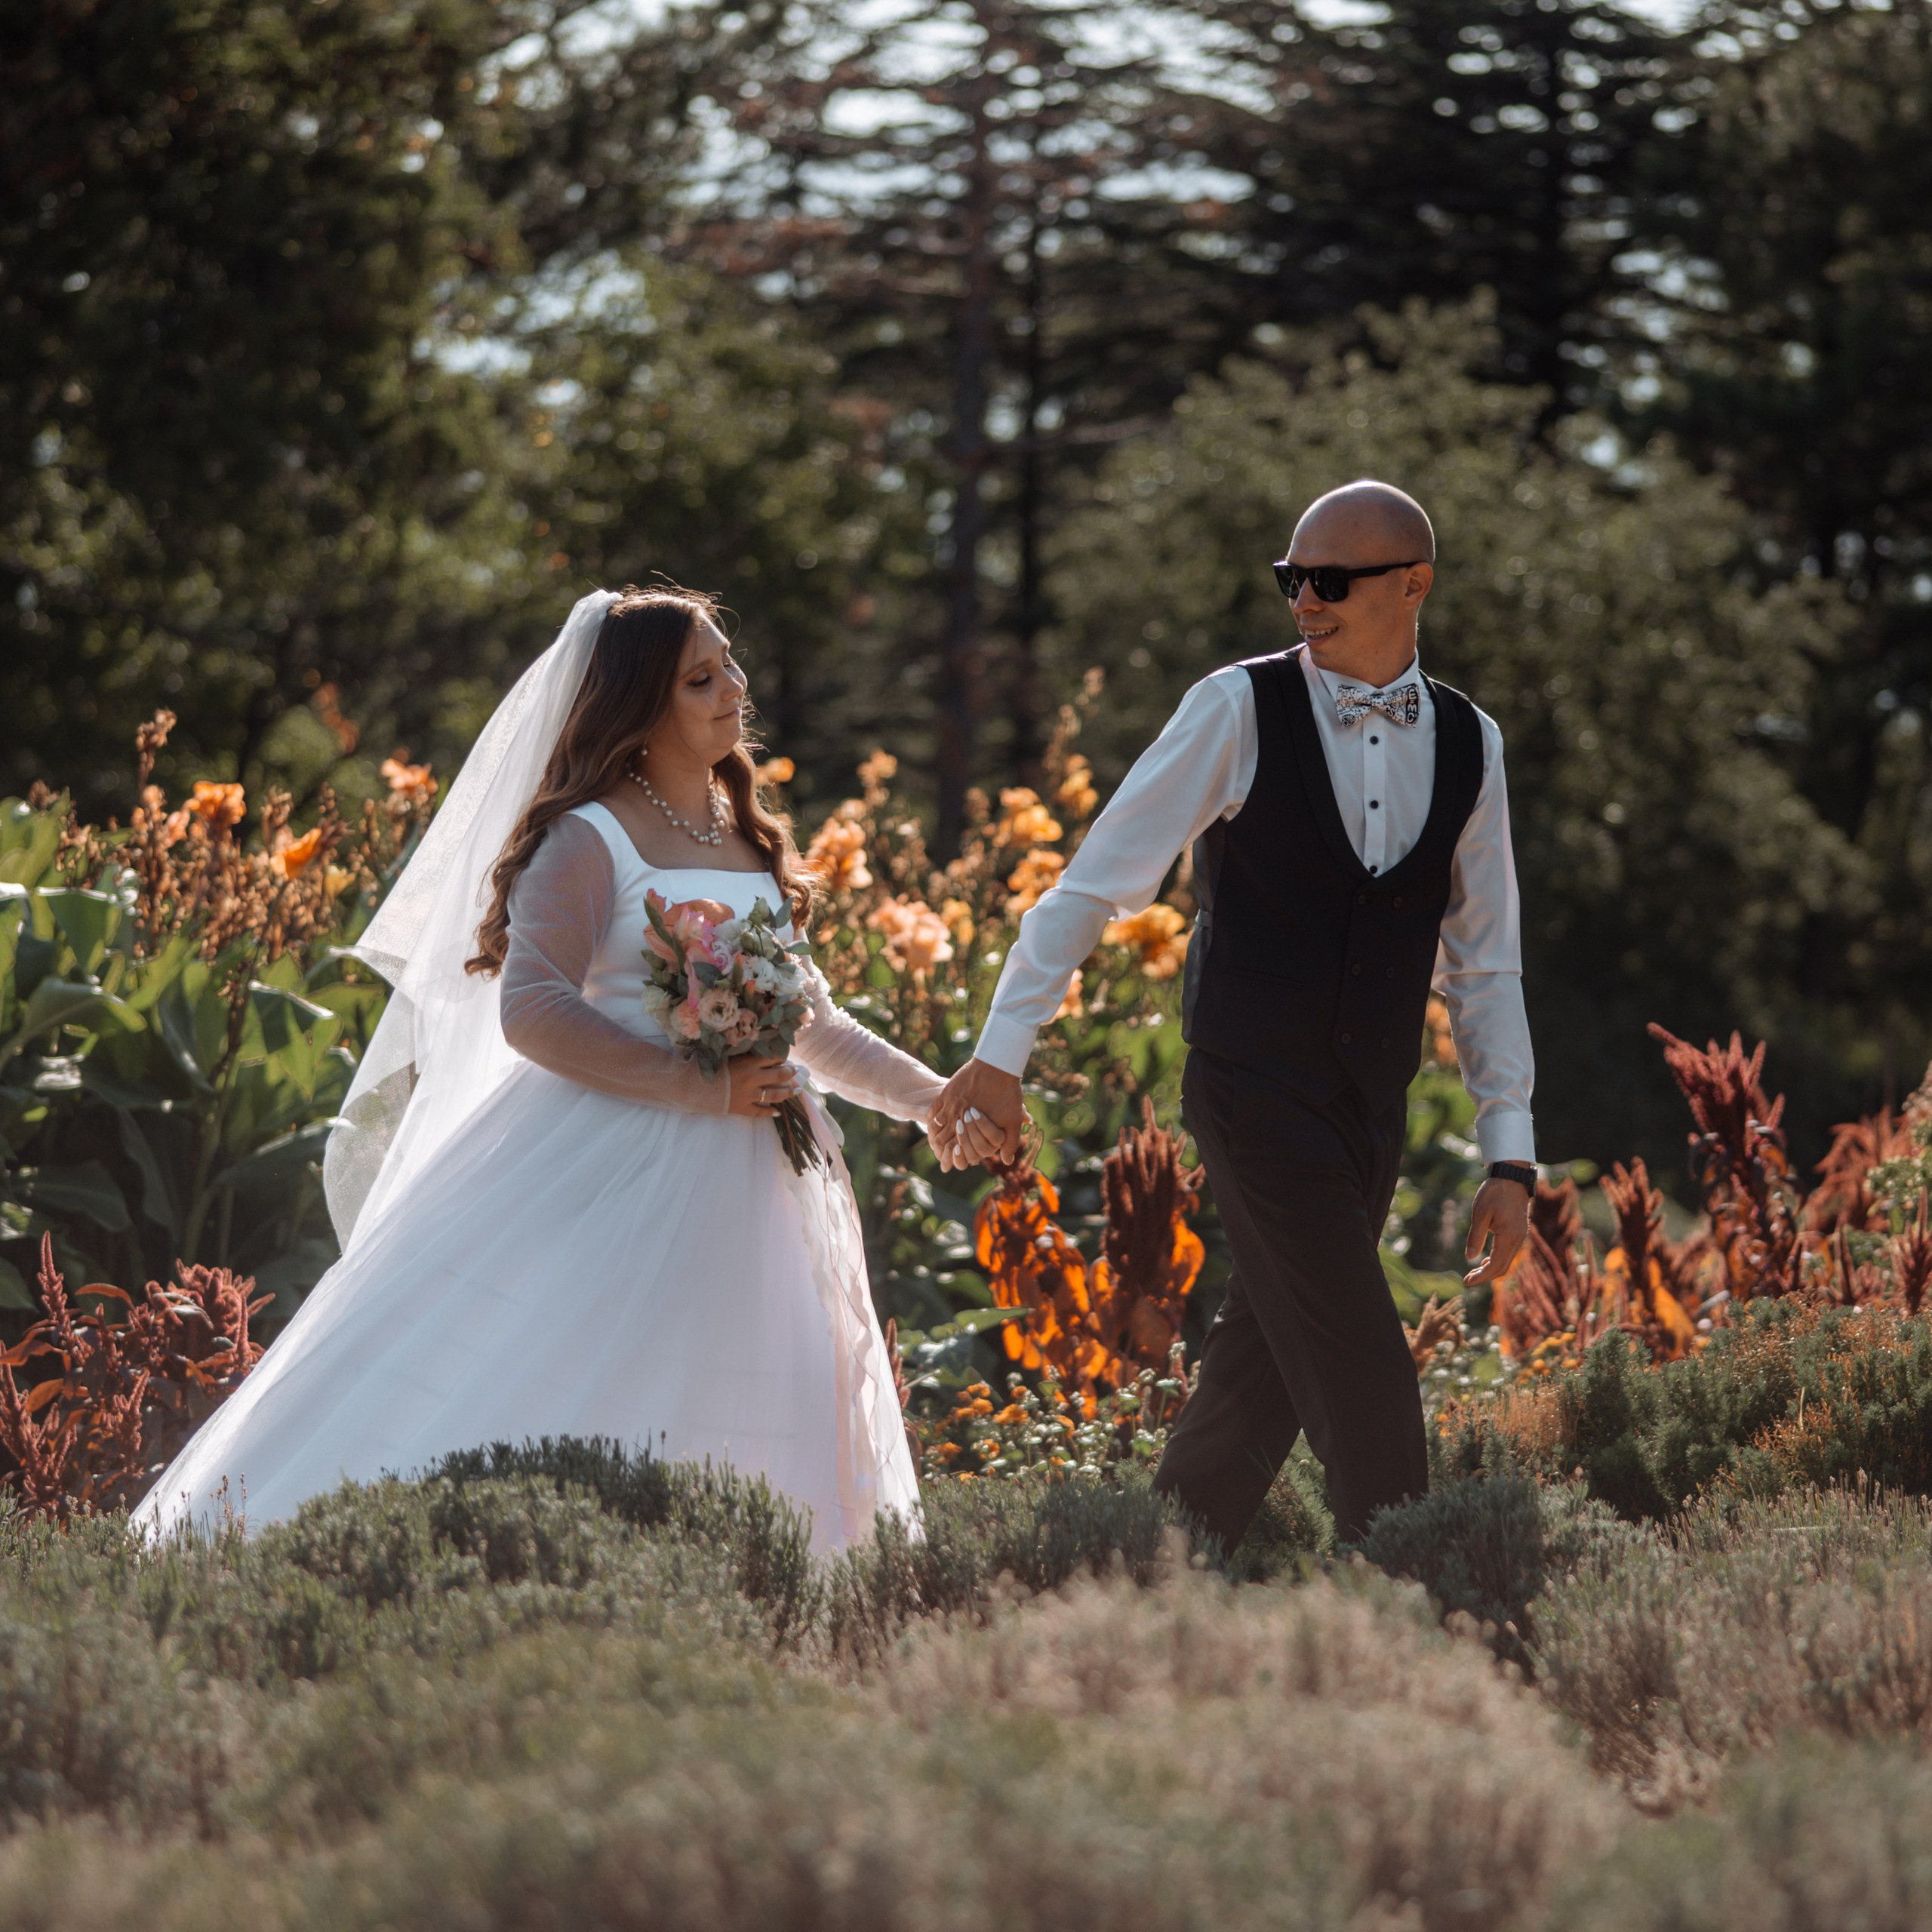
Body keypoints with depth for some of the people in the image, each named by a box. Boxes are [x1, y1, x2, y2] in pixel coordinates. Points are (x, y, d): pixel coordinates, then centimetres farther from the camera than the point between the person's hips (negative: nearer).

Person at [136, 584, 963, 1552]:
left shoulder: (745, 836, 15)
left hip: (737, 1185, 7)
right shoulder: (590, 839, -8)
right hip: (610, 1164, -7)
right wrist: (697, 1084, -23)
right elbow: (531, 1011, -17)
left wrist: (932, 1097, 19)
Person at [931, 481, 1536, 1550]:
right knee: (1364, 1379, -11)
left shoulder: (1469, 744, 6)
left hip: (1368, 1117, 5)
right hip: (1257, 1093, -5)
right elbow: (1096, 883, -7)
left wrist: (1510, 1154, 8)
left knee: (1259, 1392, 10)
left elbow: (1483, 965, 12)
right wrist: (999, 1053, -13)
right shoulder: (1239, 709, -7)